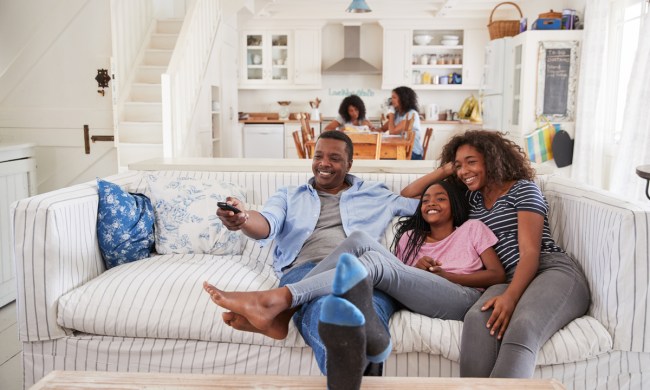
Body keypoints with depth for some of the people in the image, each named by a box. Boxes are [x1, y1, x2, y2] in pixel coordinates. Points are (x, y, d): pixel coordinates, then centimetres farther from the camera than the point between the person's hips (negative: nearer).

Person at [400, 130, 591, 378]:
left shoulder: (523, 189, 8)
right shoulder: (470, 198, 25)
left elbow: (530, 252, -6)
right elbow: (407, 196, 29)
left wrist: (510, 297, -22)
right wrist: (445, 170, 22)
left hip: (554, 270, -3)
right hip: (510, 280, 4)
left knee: (522, 328, -39)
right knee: (477, 319, -35)